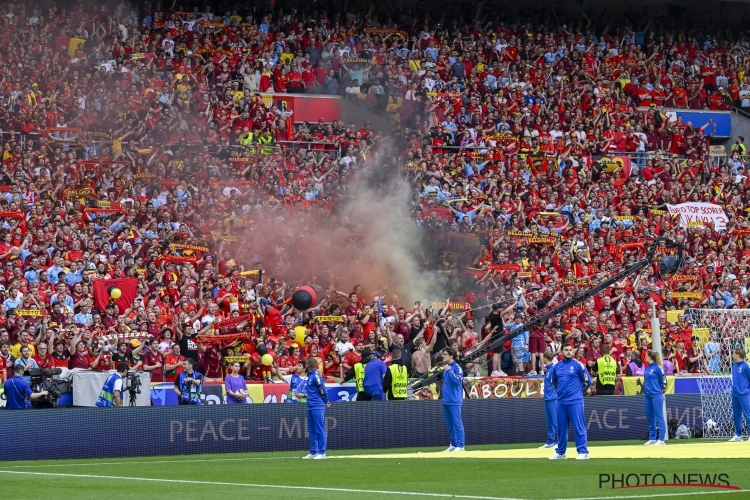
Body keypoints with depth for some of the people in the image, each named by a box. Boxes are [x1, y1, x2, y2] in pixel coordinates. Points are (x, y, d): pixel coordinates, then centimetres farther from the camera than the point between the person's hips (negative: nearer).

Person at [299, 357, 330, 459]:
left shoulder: (316, 375, -14)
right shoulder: (310, 375, 15)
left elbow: (322, 389, -15)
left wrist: (326, 402, -4)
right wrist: (304, 395, 29)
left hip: (317, 407, -10)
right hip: (311, 407, 10)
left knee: (320, 430, -6)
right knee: (312, 431, 13)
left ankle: (322, 453, -5)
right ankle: (313, 452, 18)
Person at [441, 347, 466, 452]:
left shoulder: (457, 368, -10)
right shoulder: (446, 367, 14)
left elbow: (458, 380, -24)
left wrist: (449, 371, -22)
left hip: (454, 401, -9)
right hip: (446, 400, 9)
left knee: (457, 423, -7)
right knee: (449, 424, 13)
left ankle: (460, 445, -6)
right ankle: (453, 444, 20)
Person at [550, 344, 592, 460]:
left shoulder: (578, 365, -4)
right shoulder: (557, 367, 10)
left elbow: (587, 381, -2)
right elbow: (554, 382, 25)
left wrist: (579, 392, 5)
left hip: (575, 402, -5)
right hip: (561, 401, 5)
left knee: (579, 427, -7)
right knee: (561, 428, 10)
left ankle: (583, 452, -7)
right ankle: (560, 452, 18)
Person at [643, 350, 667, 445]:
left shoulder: (657, 368, -9)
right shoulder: (647, 368, 12)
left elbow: (663, 381, -4)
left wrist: (662, 391, 2)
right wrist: (645, 390, 13)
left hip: (656, 395, -8)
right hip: (647, 395, 8)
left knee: (659, 418, -5)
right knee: (650, 418, 11)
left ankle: (661, 439, -4)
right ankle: (652, 438, 17)